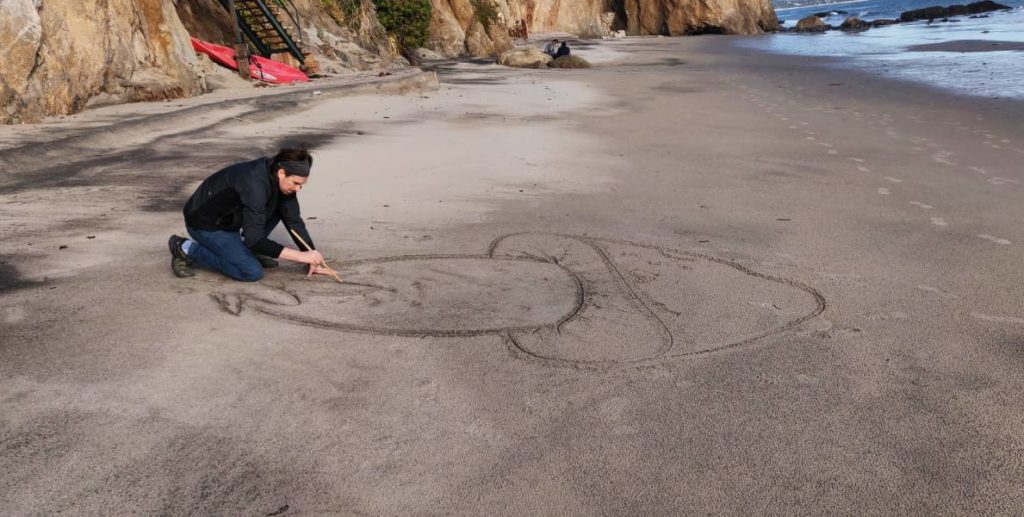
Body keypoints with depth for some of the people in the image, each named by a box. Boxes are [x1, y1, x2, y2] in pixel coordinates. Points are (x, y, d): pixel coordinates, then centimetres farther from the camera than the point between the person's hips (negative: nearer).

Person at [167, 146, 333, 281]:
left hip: (229, 217, 8)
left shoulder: (278, 178, -11)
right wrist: (301, 256, -35)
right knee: (253, 272, -16)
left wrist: (312, 258, -10)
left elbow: (293, 220, -5)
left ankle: (247, 251, 7)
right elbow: (255, 239, -35)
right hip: (204, 223, -8)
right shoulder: (256, 185, -35)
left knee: (280, 205, -6)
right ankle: (187, 248, -4)